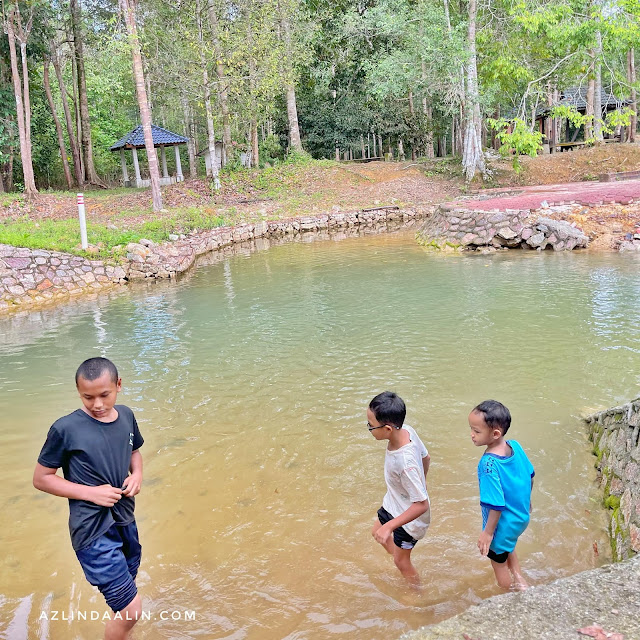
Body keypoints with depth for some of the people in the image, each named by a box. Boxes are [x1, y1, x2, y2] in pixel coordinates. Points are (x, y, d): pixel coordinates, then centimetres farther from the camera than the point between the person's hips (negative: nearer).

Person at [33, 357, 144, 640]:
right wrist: (90, 492, -18)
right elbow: (41, 478, -9)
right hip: (93, 532, -6)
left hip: (125, 521, 6)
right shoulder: (66, 429, -17)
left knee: (126, 588, 23)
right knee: (131, 609, -5)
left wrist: (137, 475, -4)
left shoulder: (126, 415, 0)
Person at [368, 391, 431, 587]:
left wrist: (389, 526, -31)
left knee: (401, 561, 18)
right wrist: (420, 482, 18)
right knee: (377, 532, 30)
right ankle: (401, 561, 54)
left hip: (410, 516, -8)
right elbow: (426, 458, -1)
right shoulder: (406, 431, -20)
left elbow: (422, 505, -34)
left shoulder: (405, 463, -43)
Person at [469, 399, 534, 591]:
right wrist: (527, 502, 19)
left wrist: (488, 532, -17)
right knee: (508, 547, 35)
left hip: (503, 524, -7)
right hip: (522, 517, 7)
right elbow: (530, 476, 2)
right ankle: (519, 579, 46)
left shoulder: (489, 464, -36)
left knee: (499, 562, 19)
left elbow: (497, 505, -30)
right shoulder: (515, 446, -14)